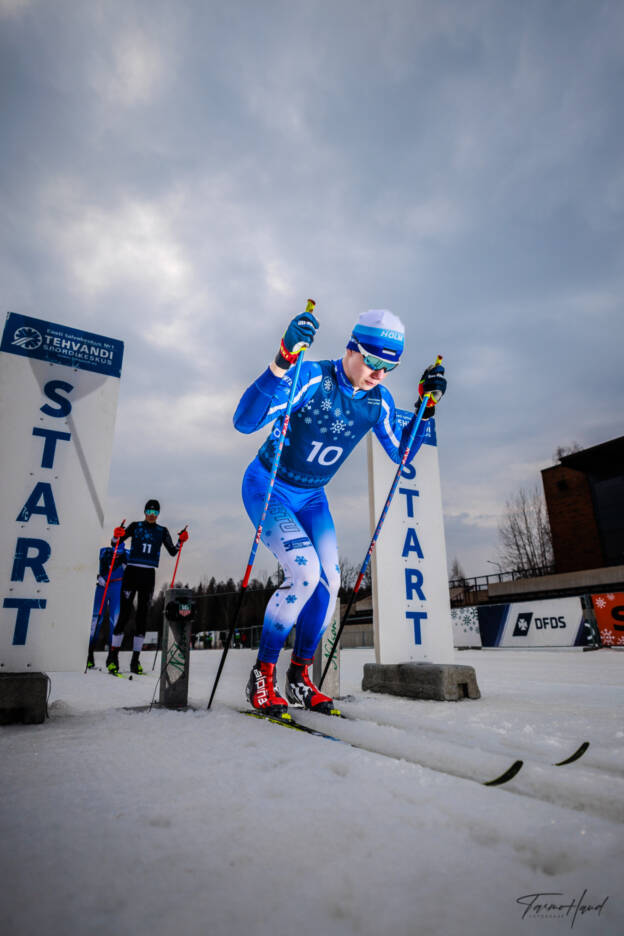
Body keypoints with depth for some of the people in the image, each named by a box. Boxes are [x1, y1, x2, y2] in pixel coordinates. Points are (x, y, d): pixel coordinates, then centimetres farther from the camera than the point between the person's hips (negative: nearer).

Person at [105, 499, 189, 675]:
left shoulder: (162, 531, 11)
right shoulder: (135, 526, 5)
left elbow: (172, 552, 8)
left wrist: (181, 541, -8)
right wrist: (117, 535, -18)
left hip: (148, 575, 2)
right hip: (132, 571, -2)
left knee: (142, 616, 4)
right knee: (125, 614, -6)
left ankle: (135, 661, 10)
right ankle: (112, 657, 4)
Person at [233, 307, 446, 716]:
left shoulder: (378, 400, -7)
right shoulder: (312, 377, -26)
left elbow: (402, 454, 5)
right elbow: (245, 421, -36)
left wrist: (426, 405, -7)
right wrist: (282, 361, -47)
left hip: (311, 497, 6)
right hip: (267, 487, -6)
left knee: (329, 581, -4)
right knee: (305, 572, -23)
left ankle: (300, 678, 16)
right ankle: (262, 677, -2)